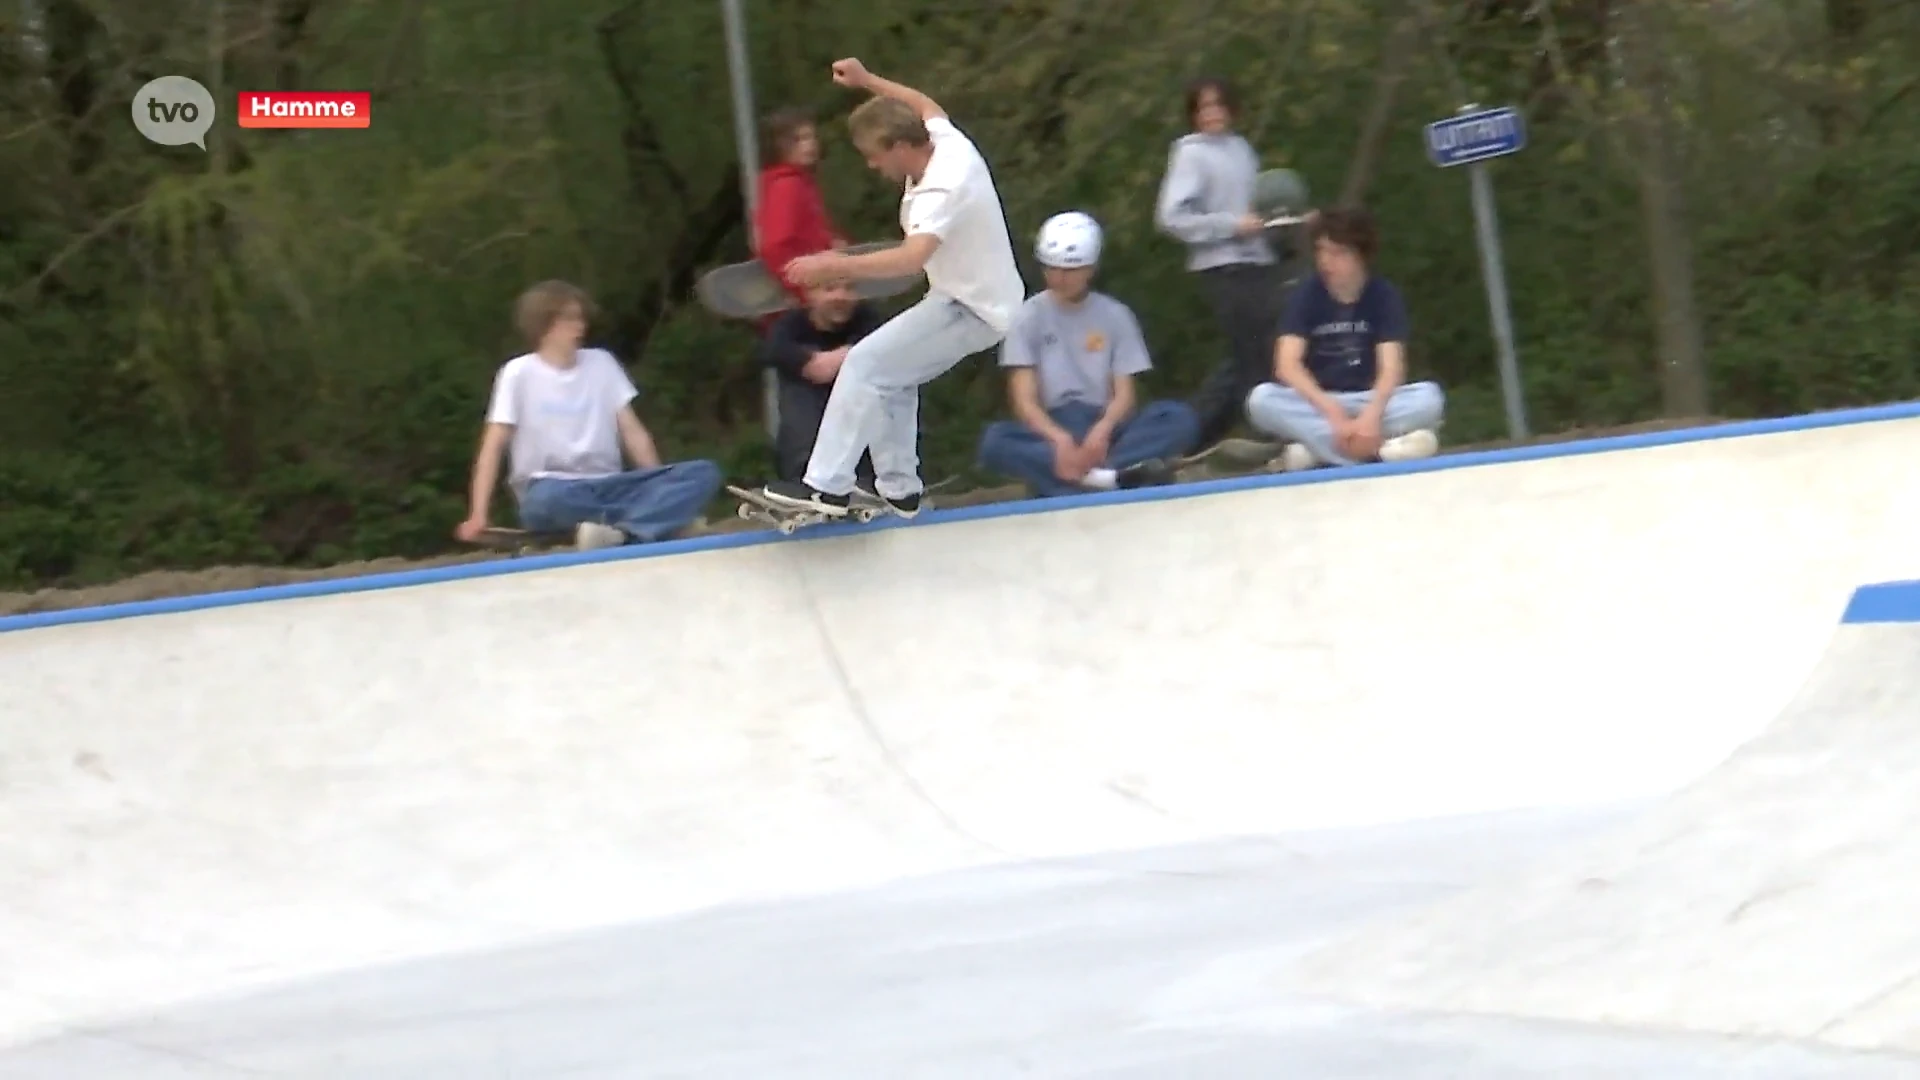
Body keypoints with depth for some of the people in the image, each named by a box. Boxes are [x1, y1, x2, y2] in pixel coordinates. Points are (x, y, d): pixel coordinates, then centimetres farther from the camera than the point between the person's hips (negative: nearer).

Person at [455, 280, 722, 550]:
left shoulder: (601, 363, 14)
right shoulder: (519, 373, 2)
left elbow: (632, 431, 13)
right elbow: (493, 446, -2)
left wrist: (661, 487, -1)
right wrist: (478, 515, -13)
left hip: (607, 487, 4)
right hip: (552, 489, -4)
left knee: (704, 473, -21)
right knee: (550, 497, -43)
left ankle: (621, 533, -43)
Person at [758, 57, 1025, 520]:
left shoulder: (940, 190, -28)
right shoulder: (949, 141, 0)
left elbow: (912, 256, -45)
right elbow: (926, 106, 26)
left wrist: (837, 266, -52)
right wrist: (867, 81, 26)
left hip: (972, 312, -10)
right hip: (984, 298, 10)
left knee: (866, 364, -17)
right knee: (893, 378, 20)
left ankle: (827, 486, -20)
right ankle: (899, 489, 23)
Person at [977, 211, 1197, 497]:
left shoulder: (1115, 316, 7)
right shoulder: (1030, 318, 3)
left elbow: (1125, 393, 0)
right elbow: (1024, 400, -6)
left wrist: (1102, 430, -23)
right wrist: (1059, 438, -27)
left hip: (1104, 427, 2)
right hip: (1052, 429, -2)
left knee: (1180, 417, -25)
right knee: (994, 440, -33)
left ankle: (1074, 476, -41)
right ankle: (1111, 477, -46)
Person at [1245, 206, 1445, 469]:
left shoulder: (1384, 295, -5)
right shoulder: (1307, 293, -6)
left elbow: (1391, 366, -16)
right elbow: (1287, 364, -17)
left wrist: (1371, 416, -37)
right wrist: (1333, 412, -32)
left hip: (1370, 401, 0)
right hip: (1318, 403, 0)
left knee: (1429, 398, -28)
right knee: (1261, 399, -30)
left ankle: (1317, 450, -32)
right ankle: (1376, 452, -37)